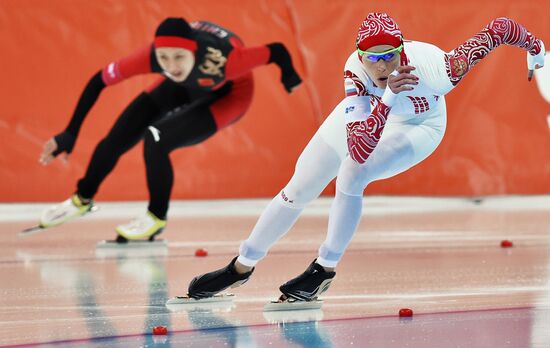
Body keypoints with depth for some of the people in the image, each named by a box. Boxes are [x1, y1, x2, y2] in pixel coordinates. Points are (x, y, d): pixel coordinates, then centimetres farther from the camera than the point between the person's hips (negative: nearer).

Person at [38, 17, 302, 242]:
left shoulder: (221, 61, -44)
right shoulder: (152, 57, -34)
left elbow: (277, 51, -32)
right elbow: (99, 81, -24)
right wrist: (70, 134, -25)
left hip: (230, 93, -4)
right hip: (186, 86, 4)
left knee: (156, 141, -23)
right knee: (117, 139, 2)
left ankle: (157, 219, 3)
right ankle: (82, 200, 30)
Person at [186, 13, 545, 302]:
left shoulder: (433, 67, -42)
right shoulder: (355, 73, -38)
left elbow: (499, 28, -31)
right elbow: (359, 150, -47)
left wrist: (535, 49, -11)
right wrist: (387, 96, -57)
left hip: (418, 124, -2)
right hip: (367, 111, 2)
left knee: (352, 175, -28)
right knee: (298, 189, 3)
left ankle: (325, 270, -10)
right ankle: (242, 266, 22)